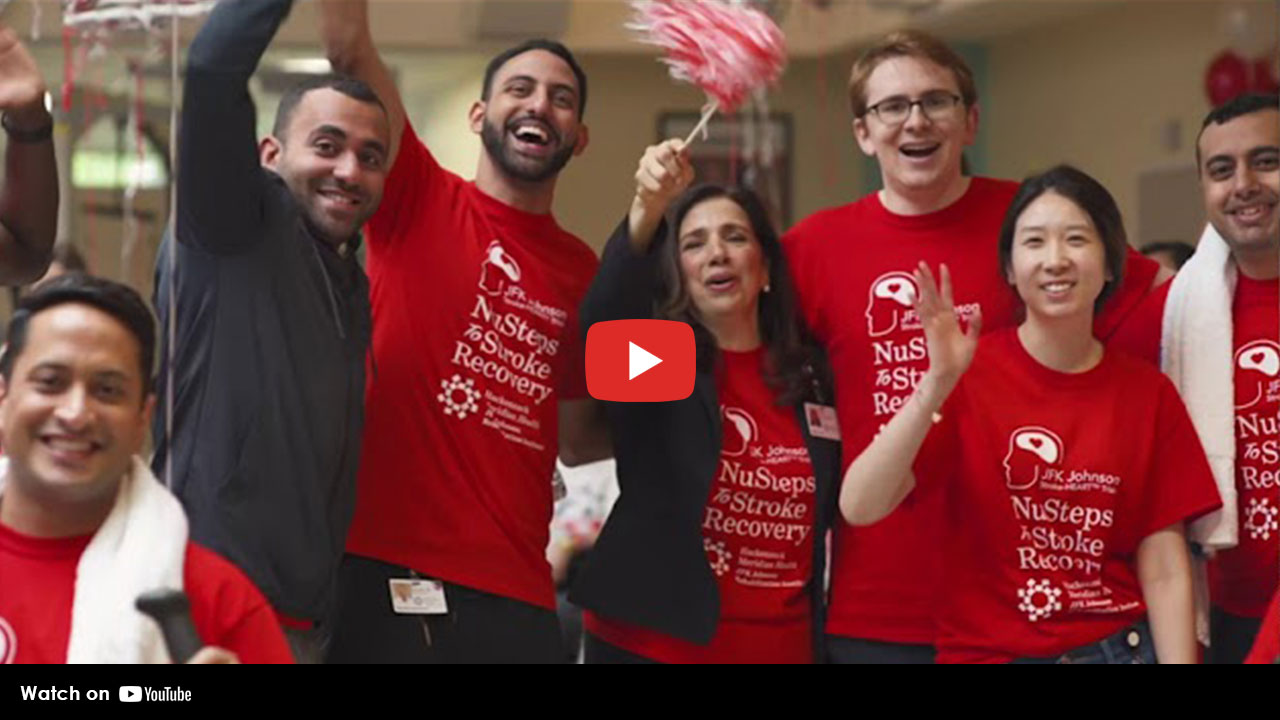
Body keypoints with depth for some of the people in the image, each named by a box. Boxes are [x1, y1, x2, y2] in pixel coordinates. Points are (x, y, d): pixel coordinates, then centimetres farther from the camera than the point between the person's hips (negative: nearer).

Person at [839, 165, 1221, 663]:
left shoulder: (1148, 393, -2)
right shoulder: (970, 374, -9)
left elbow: (1165, 573, -4)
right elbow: (860, 507, -21)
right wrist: (938, 382, -29)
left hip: (1121, 647, 2)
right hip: (986, 650, -2)